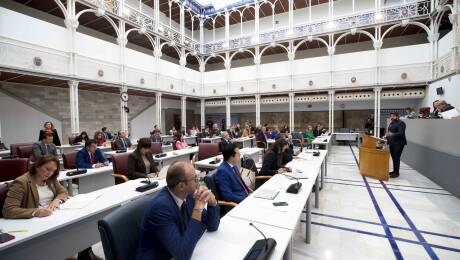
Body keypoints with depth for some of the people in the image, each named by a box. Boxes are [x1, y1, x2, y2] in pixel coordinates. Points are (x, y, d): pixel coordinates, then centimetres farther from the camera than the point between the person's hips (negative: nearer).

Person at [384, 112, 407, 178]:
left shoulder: (401, 123, -11)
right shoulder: (391, 123, 14)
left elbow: (401, 133, -20)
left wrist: (392, 134, -33)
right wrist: (386, 136, 6)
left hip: (398, 143, -8)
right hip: (392, 143, 8)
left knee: (396, 158, -6)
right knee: (393, 157, 12)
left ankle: (397, 173, 1)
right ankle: (394, 171, 21)